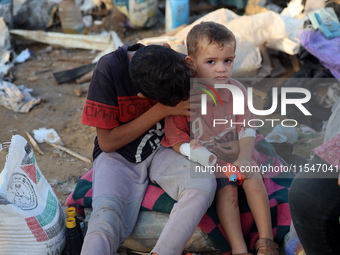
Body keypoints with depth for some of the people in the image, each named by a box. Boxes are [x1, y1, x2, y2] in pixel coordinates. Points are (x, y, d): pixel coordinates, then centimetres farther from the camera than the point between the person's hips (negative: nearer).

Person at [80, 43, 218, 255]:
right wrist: (162, 110, -22)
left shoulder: (173, 64, -12)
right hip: (117, 154, -3)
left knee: (204, 184, -28)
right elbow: (107, 143, -16)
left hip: (160, 150, 3)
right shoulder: (109, 69, -22)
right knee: (106, 221, -31)